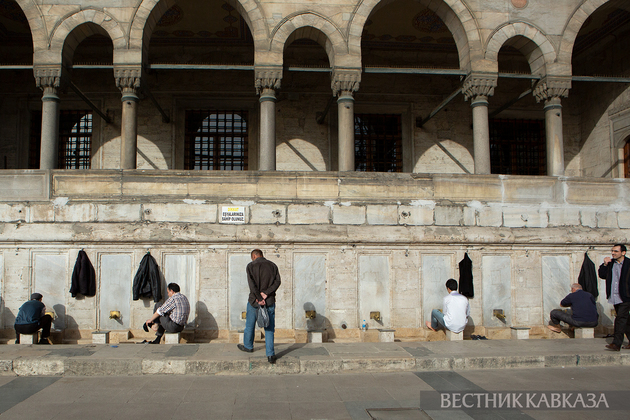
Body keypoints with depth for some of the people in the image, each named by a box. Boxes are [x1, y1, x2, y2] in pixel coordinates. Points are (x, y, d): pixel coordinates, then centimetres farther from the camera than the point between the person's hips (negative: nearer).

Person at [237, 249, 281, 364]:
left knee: (250, 325, 20)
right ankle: (270, 355, -2)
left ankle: (248, 346, 38)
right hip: (270, 301, 2)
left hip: (254, 301, -2)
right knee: (269, 329, 4)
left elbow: (252, 284, -15)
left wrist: (259, 298, -16)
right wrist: (266, 293, -12)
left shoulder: (251, 266, -3)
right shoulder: (273, 266, 6)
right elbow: (277, 281, -5)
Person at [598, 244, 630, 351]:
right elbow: (601, 275, 7)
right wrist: (605, 265, -6)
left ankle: (616, 344, -10)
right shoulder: (610, 263, 8)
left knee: (620, 319, -11)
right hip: (614, 297, 6)